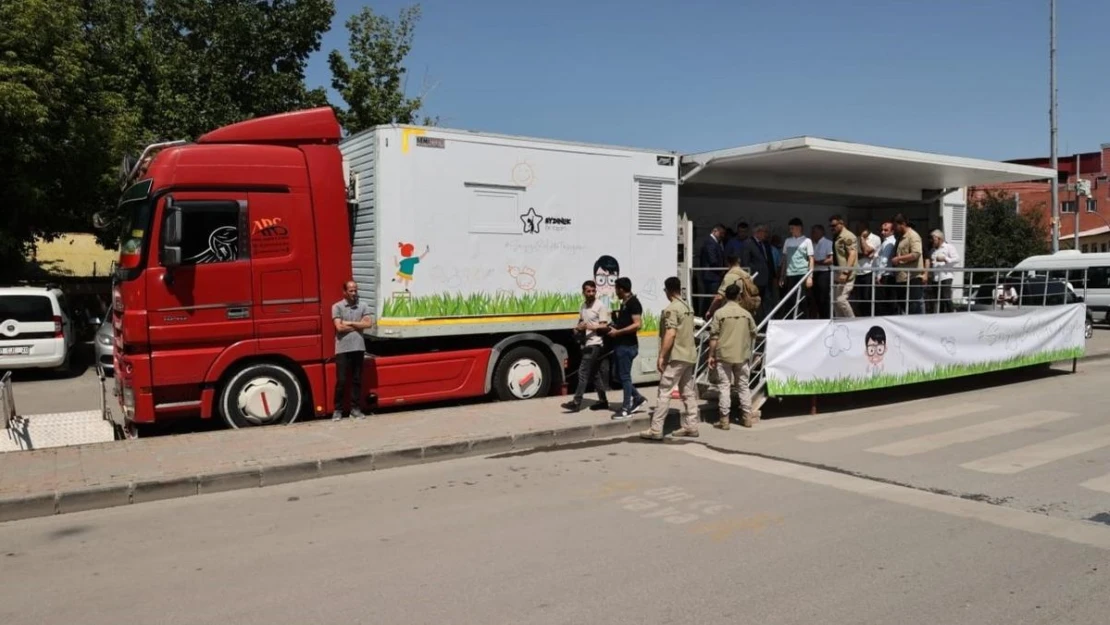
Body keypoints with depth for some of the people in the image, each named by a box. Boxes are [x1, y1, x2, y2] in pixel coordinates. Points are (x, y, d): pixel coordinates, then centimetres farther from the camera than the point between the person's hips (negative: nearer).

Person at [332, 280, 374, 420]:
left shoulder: (363, 306, 7)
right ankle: (338, 410, 9)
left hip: (358, 348, 3)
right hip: (343, 349, -3)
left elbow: (369, 324, -5)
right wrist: (358, 325, -4)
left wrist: (349, 323, -7)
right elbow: (339, 327, -11)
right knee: (341, 381, -1)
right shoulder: (337, 306, -1)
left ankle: (355, 408, 15)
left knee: (357, 380, 7)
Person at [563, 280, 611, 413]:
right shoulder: (583, 305, 14)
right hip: (586, 344, 8)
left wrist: (591, 327, -28)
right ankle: (603, 401, 19)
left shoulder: (601, 306, -9)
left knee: (583, 372, -9)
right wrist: (578, 328, 2)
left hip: (595, 345, -8)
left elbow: (604, 327, -12)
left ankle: (576, 402, -7)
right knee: (594, 374, 11)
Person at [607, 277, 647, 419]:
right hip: (621, 345, 10)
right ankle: (638, 398, 26)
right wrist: (614, 326, 9)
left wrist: (617, 332, -20)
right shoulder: (624, 303, 15)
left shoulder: (633, 303, -14)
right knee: (619, 375, 14)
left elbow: (637, 324, -22)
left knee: (624, 376, -4)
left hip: (627, 346, -10)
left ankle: (626, 410, 3)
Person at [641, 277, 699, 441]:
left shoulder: (671, 309, -15)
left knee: (664, 392, -7)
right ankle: (691, 427, 16)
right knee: (688, 392, 12)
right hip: (689, 355, 9)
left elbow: (670, 334, -22)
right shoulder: (688, 307, 14)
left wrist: (661, 356, -18)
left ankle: (656, 430, -7)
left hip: (676, 357, -9)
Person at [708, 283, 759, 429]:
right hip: (742, 355, 3)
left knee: (724, 386, 1)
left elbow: (714, 336, -8)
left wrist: (711, 355, -2)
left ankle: (724, 419, 1)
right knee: (743, 386, 13)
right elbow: (753, 334, 12)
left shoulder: (719, 313, -7)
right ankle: (747, 416, 17)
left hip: (724, 355, -3)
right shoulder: (746, 314, 2)